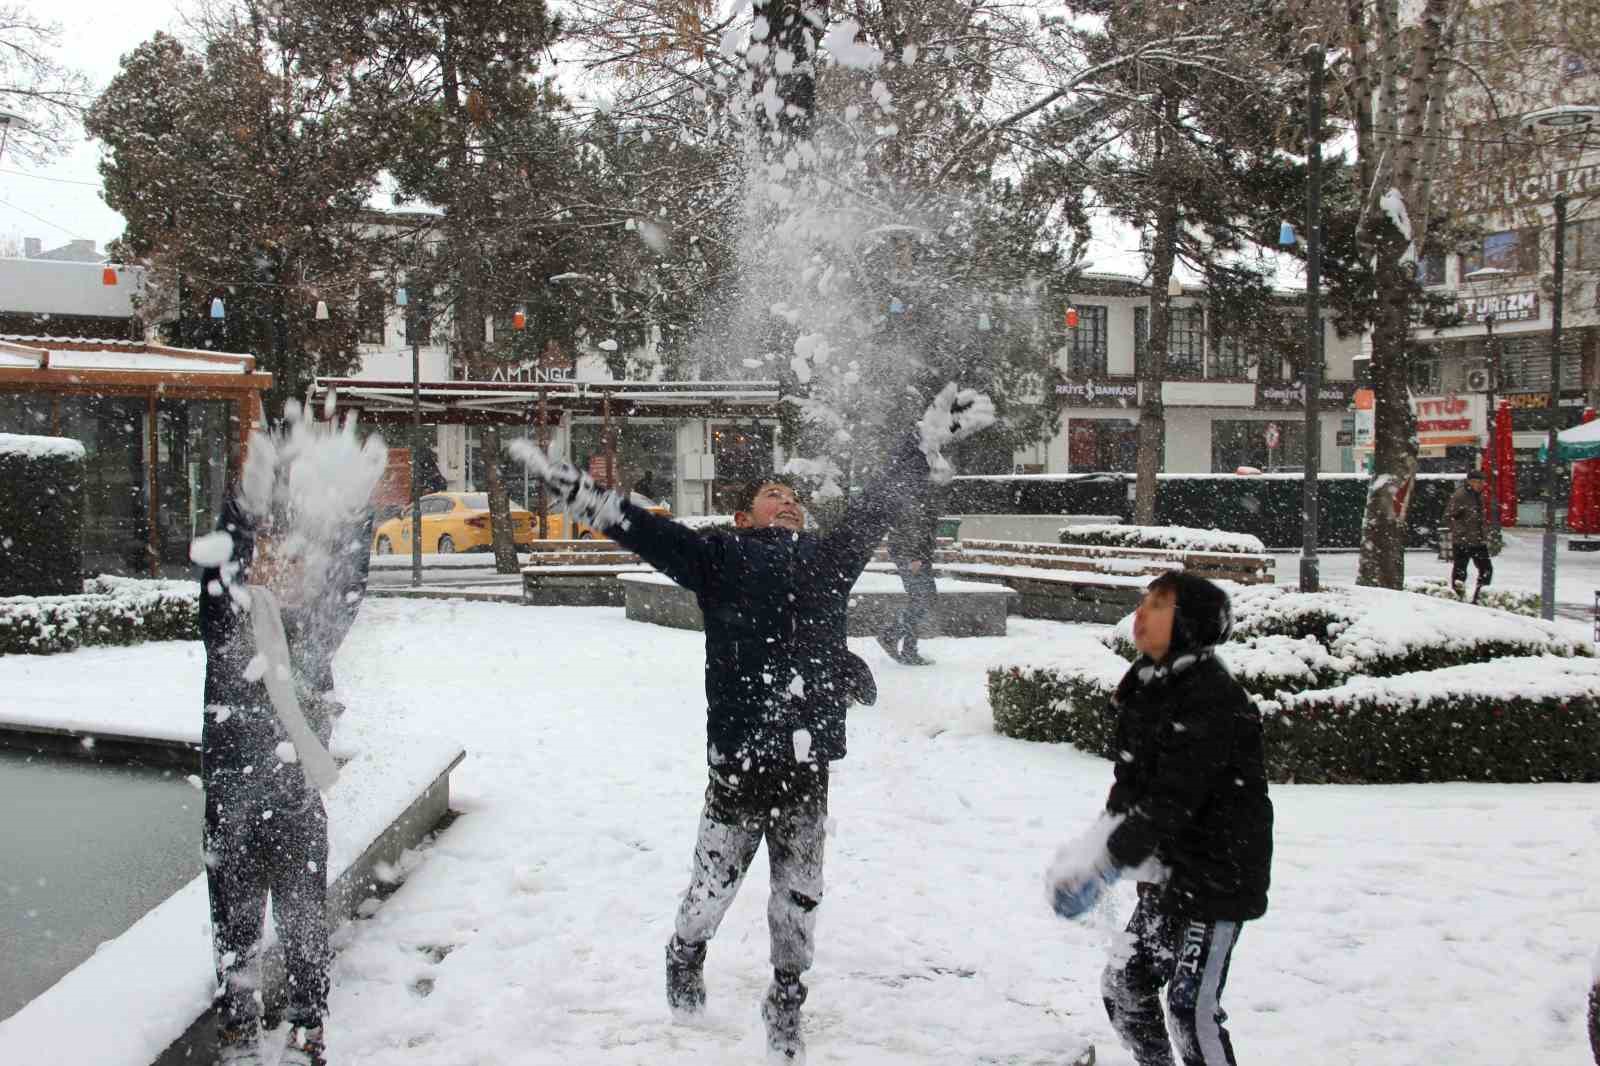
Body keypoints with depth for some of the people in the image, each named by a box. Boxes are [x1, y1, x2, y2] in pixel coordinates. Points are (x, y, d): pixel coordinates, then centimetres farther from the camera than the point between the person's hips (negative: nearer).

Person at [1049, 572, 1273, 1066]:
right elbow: (1130, 784, 9)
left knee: (1192, 1005, -6)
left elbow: (1173, 802, -26)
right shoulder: (1146, 686, 5)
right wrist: (1093, 846, -5)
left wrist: (1105, 862, -24)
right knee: (1124, 984, 11)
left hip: (1220, 874, -8)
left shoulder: (1212, 699, -22)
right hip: (1170, 870, 8)